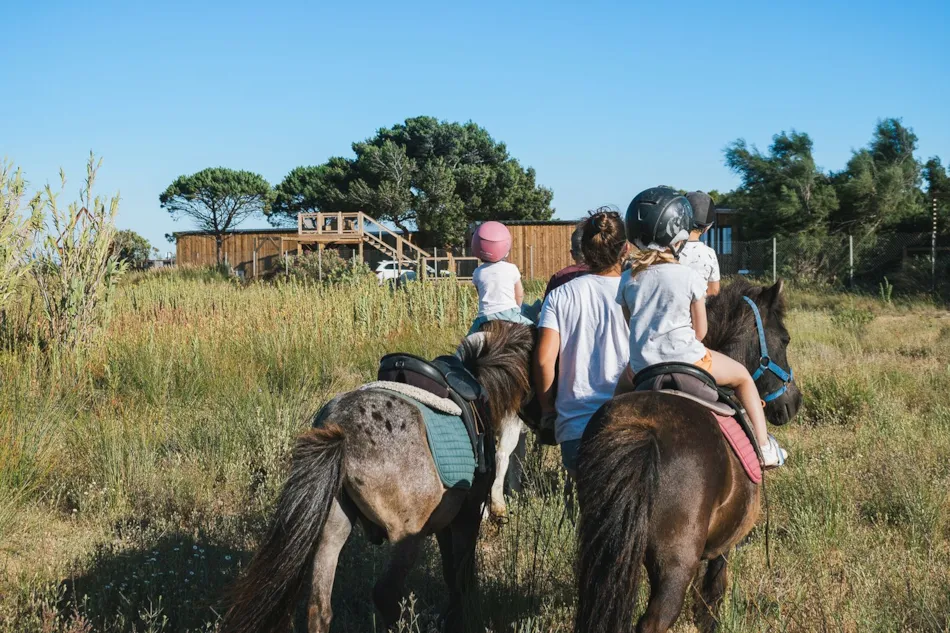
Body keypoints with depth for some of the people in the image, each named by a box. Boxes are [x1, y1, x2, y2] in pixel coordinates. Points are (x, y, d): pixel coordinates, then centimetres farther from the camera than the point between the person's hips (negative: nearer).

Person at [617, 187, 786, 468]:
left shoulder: (628, 279, 0)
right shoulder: (689, 277, -11)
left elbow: (632, 326, 9)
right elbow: (700, 330, -4)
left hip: (641, 367, 3)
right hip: (687, 360, -3)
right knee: (742, 377, 19)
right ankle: (765, 447, 18)